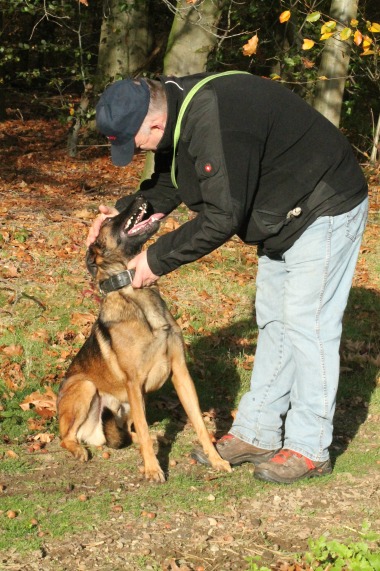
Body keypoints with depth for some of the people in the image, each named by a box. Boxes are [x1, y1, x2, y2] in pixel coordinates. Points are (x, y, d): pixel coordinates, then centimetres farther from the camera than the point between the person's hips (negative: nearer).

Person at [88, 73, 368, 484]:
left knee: (306, 323, -6)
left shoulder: (215, 123, -35)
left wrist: (158, 259, -22)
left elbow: (222, 218, -31)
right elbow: (169, 183, 11)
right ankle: (257, 433, 24)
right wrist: (124, 210, -6)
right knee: (273, 322, 14)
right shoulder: (177, 108, -4)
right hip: (284, 215, 10)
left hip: (324, 211, -10)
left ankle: (309, 450, 4)